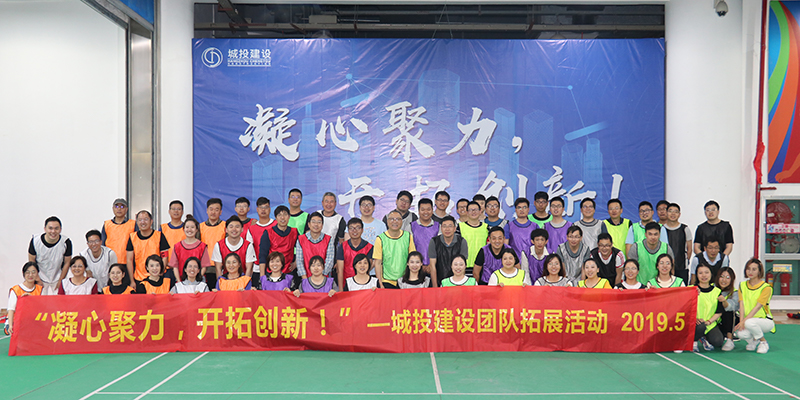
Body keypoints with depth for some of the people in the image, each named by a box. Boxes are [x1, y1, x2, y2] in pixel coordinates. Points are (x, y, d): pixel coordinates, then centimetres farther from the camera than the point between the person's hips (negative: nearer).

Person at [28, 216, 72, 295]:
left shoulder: (66, 242, -16)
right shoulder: (35, 241, -15)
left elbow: (66, 263, -5)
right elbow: (31, 261, -2)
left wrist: (61, 281, -4)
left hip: (57, 279, 0)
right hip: (41, 278, 0)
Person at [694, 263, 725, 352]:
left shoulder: (717, 291, 8)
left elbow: (719, 312, 6)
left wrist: (709, 321, -10)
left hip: (711, 324, 3)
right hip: (695, 322, -3)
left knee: (718, 342, -25)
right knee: (701, 326, -38)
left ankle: (704, 338, 12)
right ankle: (694, 341, -4)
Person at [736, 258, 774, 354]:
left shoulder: (766, 287, -10)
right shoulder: (742, 285, 7)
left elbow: (758, 307, -17)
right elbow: (741, 304, -2)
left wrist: (744, 321, -24)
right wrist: (741, 321, -17)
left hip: (765, 320, -4)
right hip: (747, 320, 4)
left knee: (749, 323, -38)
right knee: (742, 334, -30)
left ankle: (763, 342, -7)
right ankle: (753, 340, 10)